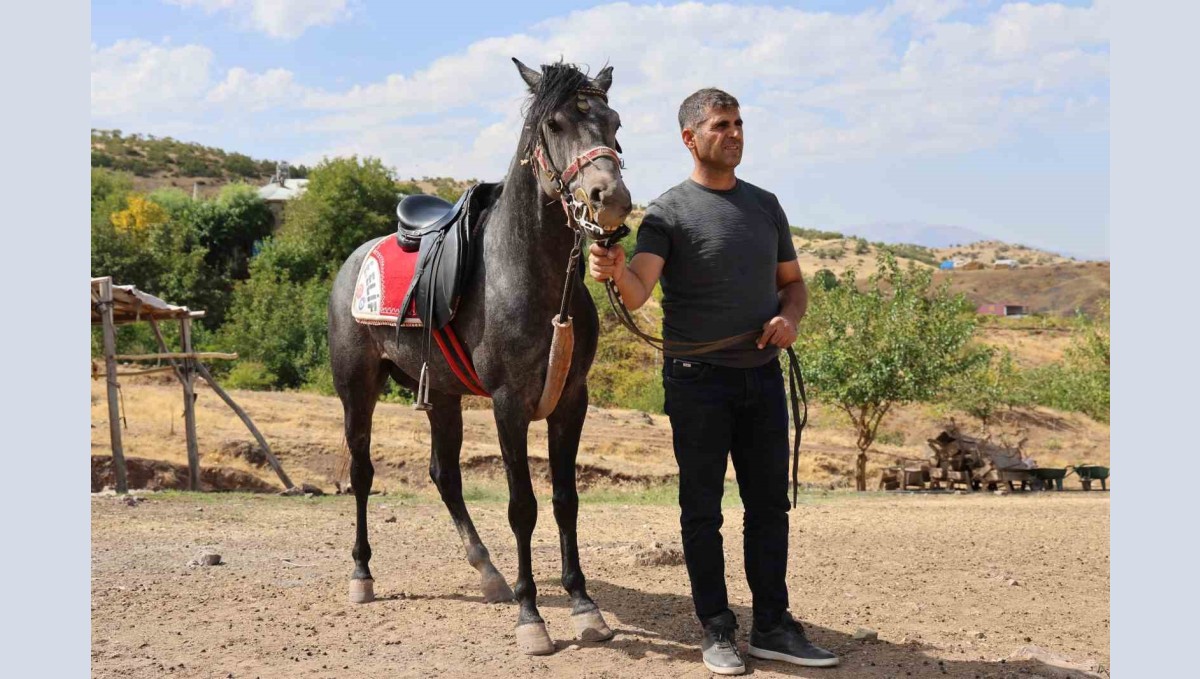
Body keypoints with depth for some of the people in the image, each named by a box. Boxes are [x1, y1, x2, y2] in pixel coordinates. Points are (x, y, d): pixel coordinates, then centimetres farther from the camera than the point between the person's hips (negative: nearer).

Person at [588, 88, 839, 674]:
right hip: (699, 379, -5)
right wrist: (615, 272, -43)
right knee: (702, 510, 3)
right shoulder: (668, 211, -6)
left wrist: (789, 317, -4)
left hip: (763, 375, 5)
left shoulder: (765, 205, 12)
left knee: (769, 504, 9)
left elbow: (792, 281, 19)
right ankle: (716, 630, 14)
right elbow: (639, 292, -19)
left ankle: (772, 626, 19)